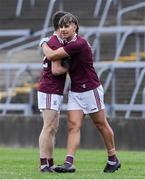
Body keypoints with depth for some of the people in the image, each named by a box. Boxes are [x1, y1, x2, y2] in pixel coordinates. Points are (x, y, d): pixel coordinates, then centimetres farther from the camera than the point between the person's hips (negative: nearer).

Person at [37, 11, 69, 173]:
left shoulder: (54, 41, 16)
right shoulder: (55, 43, -15)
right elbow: (56, 70, -22)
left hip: (54, 92, 10)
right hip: (50, 91, -10)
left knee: (53, 129, 9)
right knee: (49, 128, -10)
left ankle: (50, 164, 9)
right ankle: (44, 164, -12)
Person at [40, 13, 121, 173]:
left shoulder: (78, 44, -23)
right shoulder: (70, 44, 6)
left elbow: (51, 55, -21)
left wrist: (44, 44, -4)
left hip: (91, 90, -8)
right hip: (75, 91, 8)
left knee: (101, 125, 7)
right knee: (73, 125, -5)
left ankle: (113, 159, 21)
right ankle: (69, 163, -14)